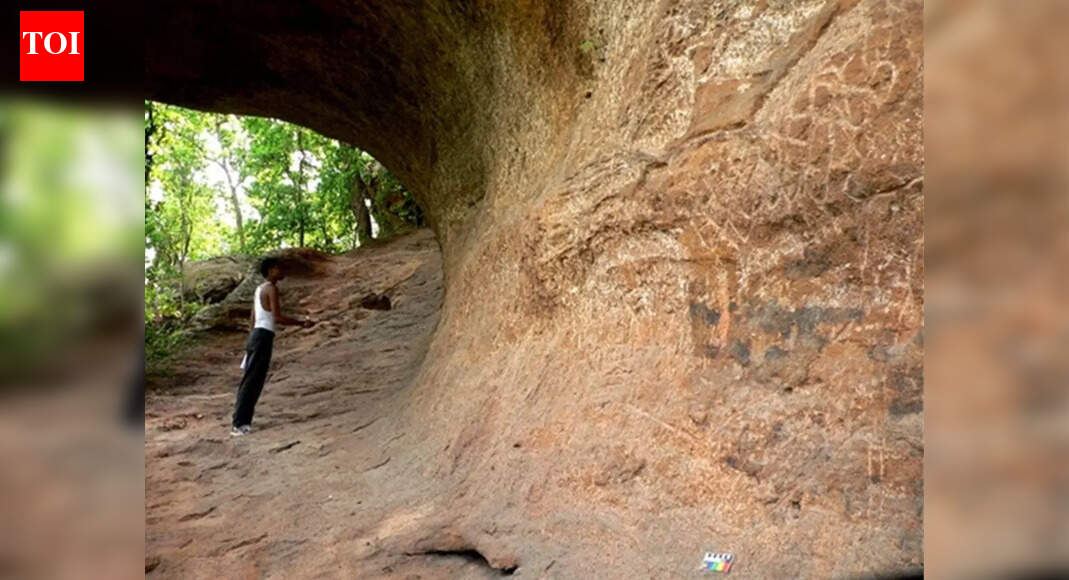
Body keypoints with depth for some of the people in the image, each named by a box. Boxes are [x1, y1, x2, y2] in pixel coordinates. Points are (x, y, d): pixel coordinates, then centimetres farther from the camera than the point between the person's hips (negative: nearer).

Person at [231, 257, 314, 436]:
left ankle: (243, 421, 16)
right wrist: (302, 323, -13)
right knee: (251, 381, -8)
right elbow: (278, 318, -19)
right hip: (263, 337, -10)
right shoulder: (271, 288, -10)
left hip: (256, 335, 10)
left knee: (252, 381, 12)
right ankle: (239, 424, -6)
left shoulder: (260, 288, 18)